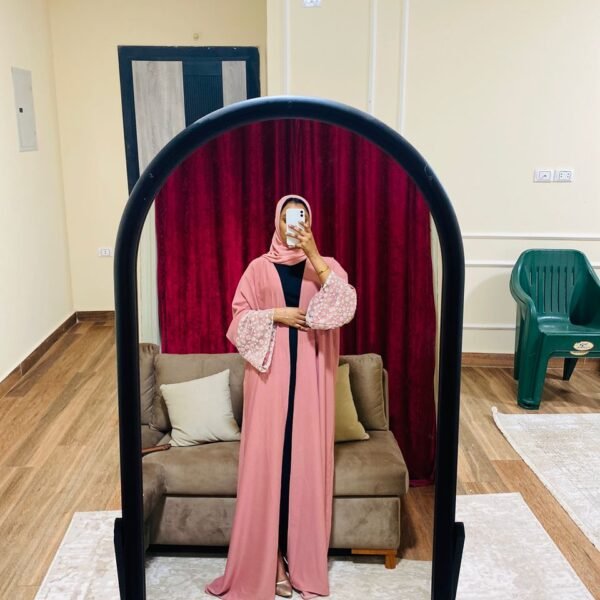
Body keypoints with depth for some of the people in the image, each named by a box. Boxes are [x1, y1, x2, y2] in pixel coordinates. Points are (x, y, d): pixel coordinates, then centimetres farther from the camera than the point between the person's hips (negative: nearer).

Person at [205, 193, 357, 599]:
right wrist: (275, 315, -12)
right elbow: (240, 318, 3)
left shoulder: (324, 265, 6)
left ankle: (302, 557, 18)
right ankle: (269, 558, 13)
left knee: (307, 458, 4)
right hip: (270, 372, 0)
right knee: (268, 458, 1)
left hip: (310, 373, 0)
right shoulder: (259, 268, 7)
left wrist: (314, 256, -17)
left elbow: (345, 305, -13)